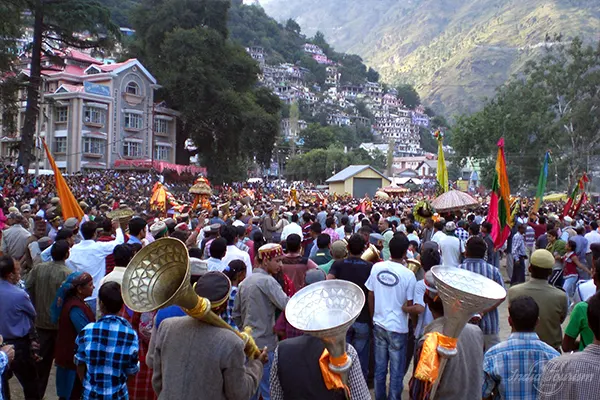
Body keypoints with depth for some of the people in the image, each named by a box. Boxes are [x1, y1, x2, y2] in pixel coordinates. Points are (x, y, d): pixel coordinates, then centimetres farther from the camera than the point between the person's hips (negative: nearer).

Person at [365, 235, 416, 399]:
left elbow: (370, 297, 2)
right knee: (396, 372, 12)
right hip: (398, 328, -4)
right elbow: (410, 306, -11)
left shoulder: (376, 267, -7)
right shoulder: (408, 275, -17)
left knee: (379, 368, 17)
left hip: (379, 325, 4)